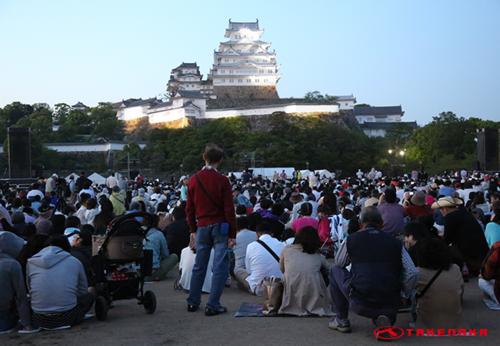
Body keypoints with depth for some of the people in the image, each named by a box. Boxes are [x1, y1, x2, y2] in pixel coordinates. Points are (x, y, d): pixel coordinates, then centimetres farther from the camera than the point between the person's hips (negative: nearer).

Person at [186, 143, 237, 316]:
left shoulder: (194, 179, 3)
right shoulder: (222, 181, -9)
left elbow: (189, 208, 8)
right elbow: (229, 209, -8)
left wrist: (193, 230, 17)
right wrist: (232, 234, -3)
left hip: (202, 227, 4)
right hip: (220, 227, -4)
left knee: (199, 266, 15)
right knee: (220, 267, 1)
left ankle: (193, 302, 22)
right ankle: (213, 306, 1)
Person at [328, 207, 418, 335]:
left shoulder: (351, 239, 1)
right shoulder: (396, 242, 6)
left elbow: (339, 263, 19)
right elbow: (412, 273, 0)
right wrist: (404, 295, 15)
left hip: (360, 305, -2)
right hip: (391, 307, 2)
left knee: (336, 270, 22)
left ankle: (342, 320, 23)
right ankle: (385, 318, 6)